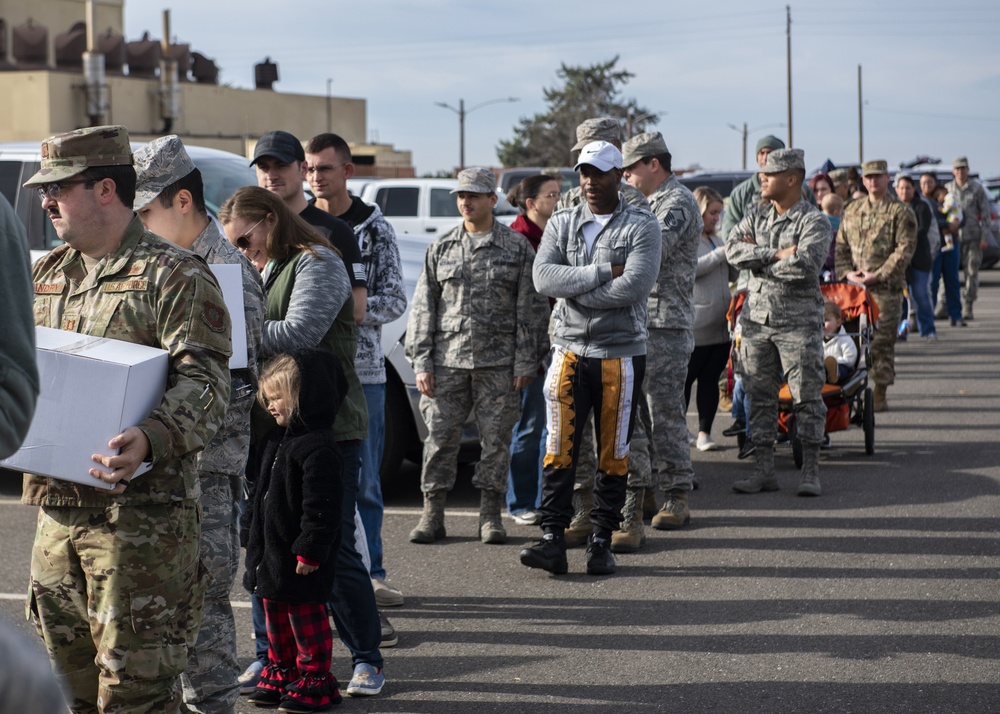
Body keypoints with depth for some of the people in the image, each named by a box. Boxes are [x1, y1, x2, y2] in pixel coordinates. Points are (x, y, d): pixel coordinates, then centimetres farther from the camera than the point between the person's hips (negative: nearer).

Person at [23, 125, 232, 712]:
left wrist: (152, 438, -34)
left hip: (142, 514, -7)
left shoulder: (175, 276, -7)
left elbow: (205, 384, -16)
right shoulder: (48, 274, 16)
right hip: (58, 507, 7)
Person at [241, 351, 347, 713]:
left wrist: (310, 551, -24)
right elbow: (259, 491, 21)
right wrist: (249, 532, 20)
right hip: (270, 551, 10)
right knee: (276, 614, 17)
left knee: (306, 615, -1)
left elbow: (321, 506, -23)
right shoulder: (277, 440, 11)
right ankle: (281, 674, 29)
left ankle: (315, 680, 9)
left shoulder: (318, 448, -20)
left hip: (300, 558, -10)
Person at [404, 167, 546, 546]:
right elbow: (423, 307, 10)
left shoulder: (516, 246, 4)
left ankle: (490, 514, 12)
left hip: (498, 362, -1)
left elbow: (529, 309, 3)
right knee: (440, 436, 0)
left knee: (496, 438, 2)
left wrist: (525, 362, -3)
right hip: (447, 361, 2)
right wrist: (421, 362, 2)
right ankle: (432, 514, 8)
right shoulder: (440, 248, 10)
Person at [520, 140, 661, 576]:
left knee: (613, 453, 4)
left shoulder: (642, 227, -2)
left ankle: (602, 541, 12)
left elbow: (634, 286, -18)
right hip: (569, 350, 2)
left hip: (621, 354, -2)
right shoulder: (561, 224, 9)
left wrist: (572, 291, -11)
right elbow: (543, 278, -8)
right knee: (559, 448, -4)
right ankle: (552, 540, -4)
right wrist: (601, 272, -16)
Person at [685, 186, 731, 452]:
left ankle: (704, 433, 13)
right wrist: (721, 253, -18)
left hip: (720, 325, 7)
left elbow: (729, 274, 23)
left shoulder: (716, 239, 18)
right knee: (685, 379, -2)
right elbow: (690, 268, -19)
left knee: (710, 380, 8)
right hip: (696, 327, -7)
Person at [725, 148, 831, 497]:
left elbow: (806, 265, -22)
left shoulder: (814, 221, -6)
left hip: (798, 320, -5)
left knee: (806, 397, -2)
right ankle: (763, 469, 14)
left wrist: (757, 258, -9)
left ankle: (810, 472, 5)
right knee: (760, 396, 7)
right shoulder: (756, 216, 12)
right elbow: (733, 248, -4)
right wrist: (776, 254, -15)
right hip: (756, 317, 5)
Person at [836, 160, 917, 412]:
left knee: (882, 342, -3)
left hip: (886, 288, -5)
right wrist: (846, 272, -1)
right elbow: (841, 245, 17)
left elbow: (904, 249, -9)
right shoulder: (852, 210, 15)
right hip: (853, 286, 5)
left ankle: (880, 396, 5)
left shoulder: (901, 212, -2)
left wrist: (877, 275, -15)